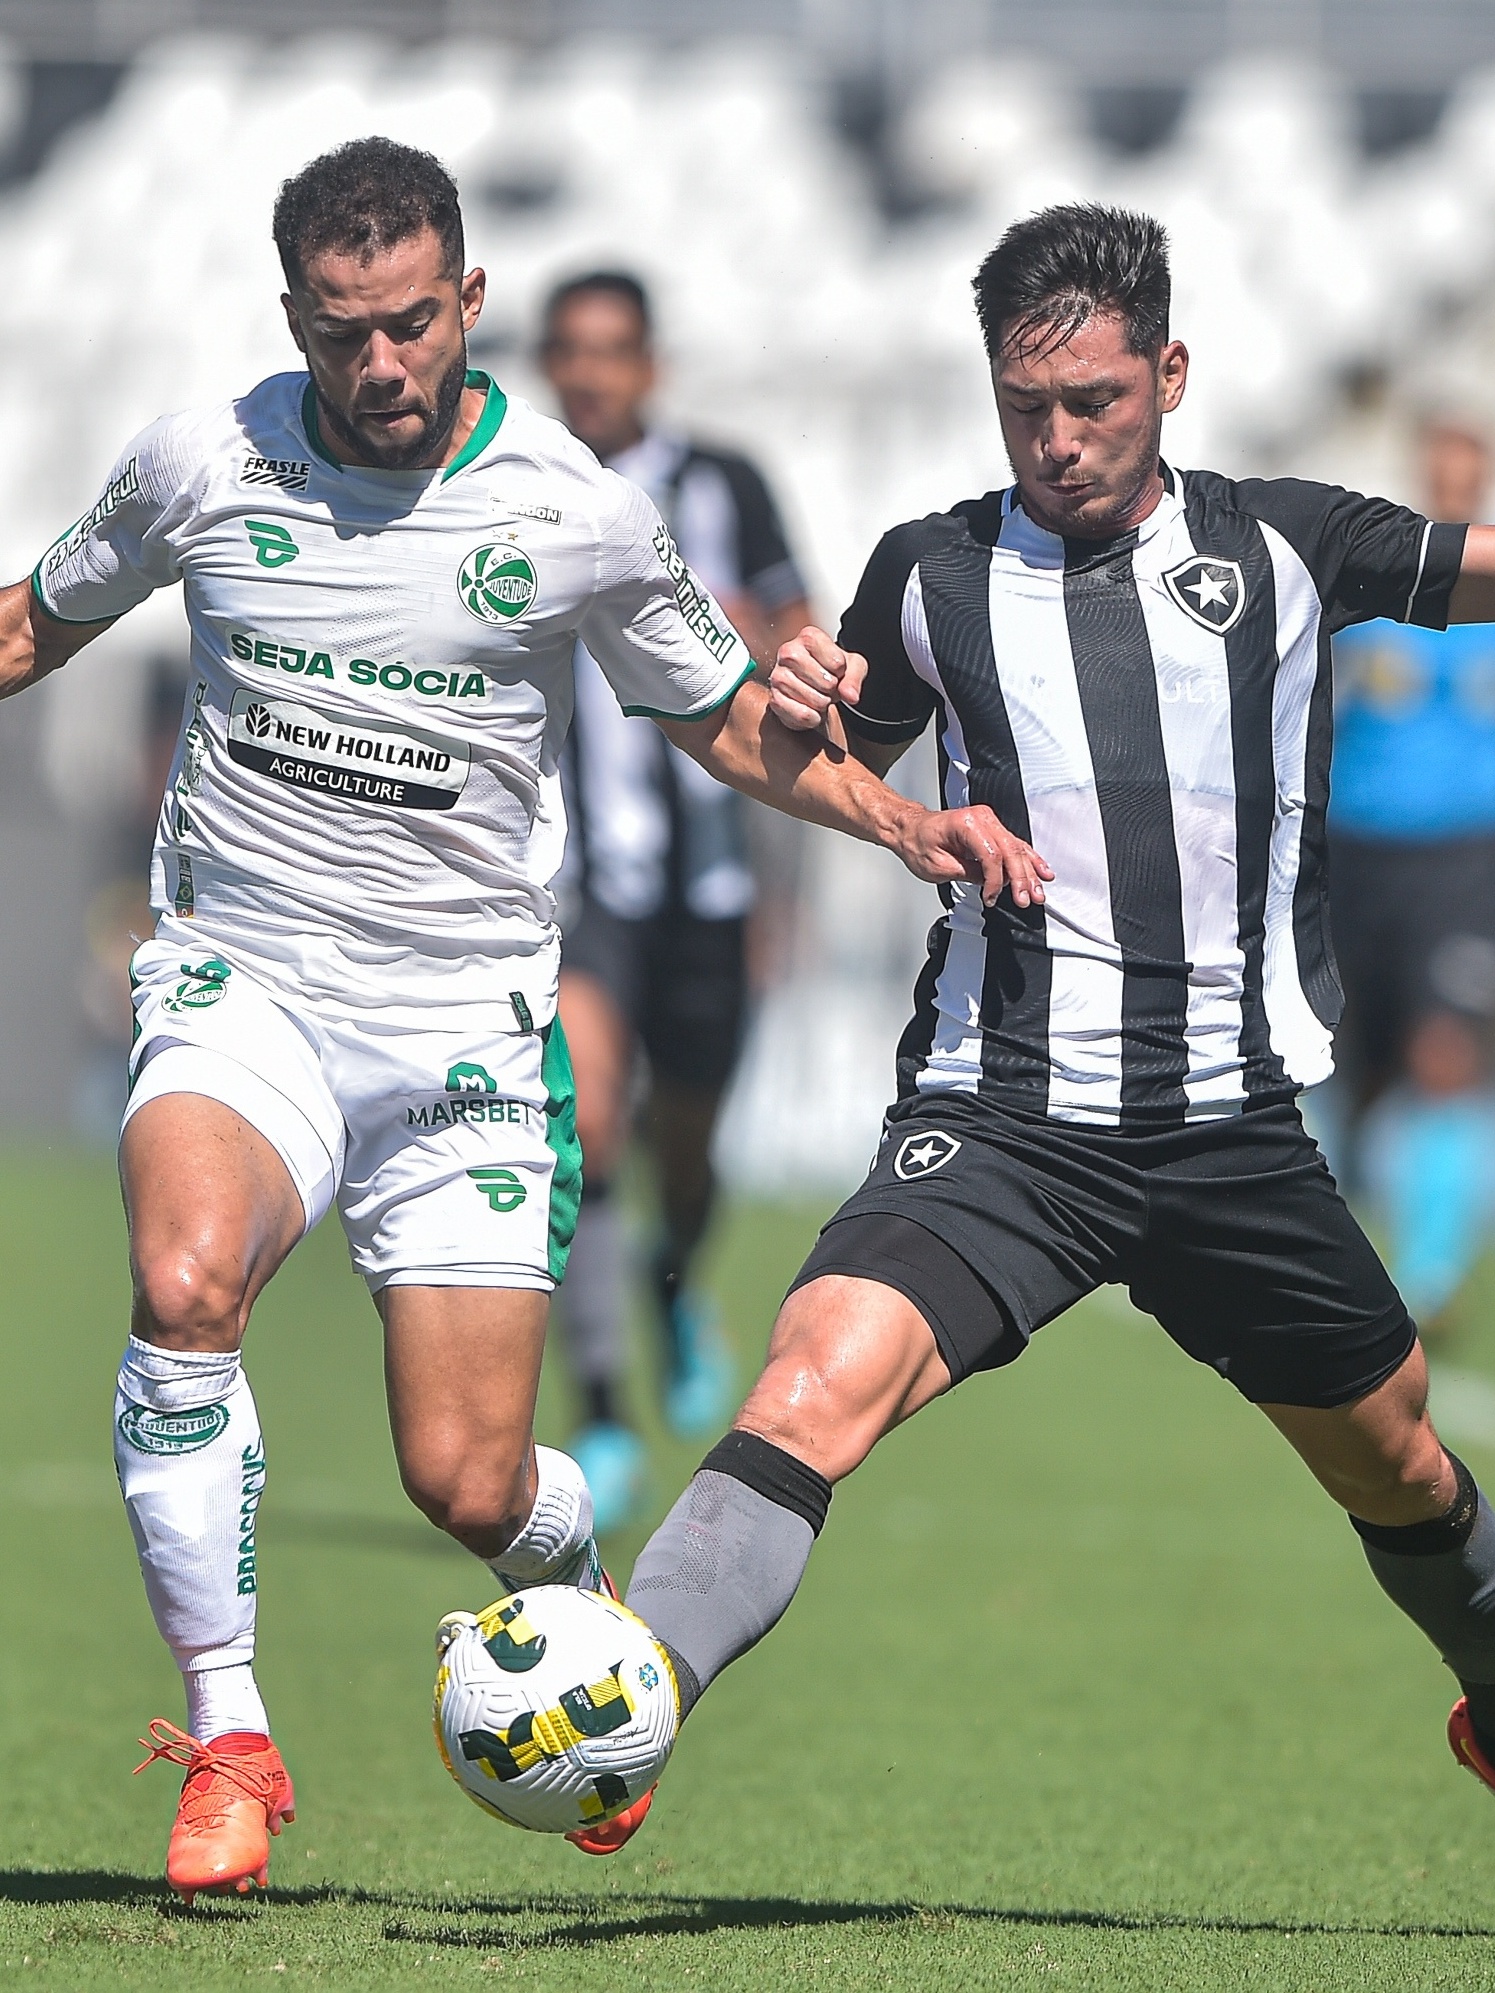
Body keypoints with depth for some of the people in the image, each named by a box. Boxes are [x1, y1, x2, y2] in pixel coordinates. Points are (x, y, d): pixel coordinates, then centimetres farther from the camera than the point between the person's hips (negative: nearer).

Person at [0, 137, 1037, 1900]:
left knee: (467, 1486, -6)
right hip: (242, 986, 0)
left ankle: (586, 1592, 34)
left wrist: (902, 821, -4)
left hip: (462, 1028, 0)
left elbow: (732, 725, 12)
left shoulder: (576, 517, -2)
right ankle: (226, 1743, -20)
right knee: (183, 1283, -32)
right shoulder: (202, 465, -1)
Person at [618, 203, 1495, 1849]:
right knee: (816, 1391, -27)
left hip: (1234, 1129, 2)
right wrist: (803, 715, -2)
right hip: (1001, 1122, -2)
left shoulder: (1283, 546, 4)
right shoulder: (932, 575, 5)